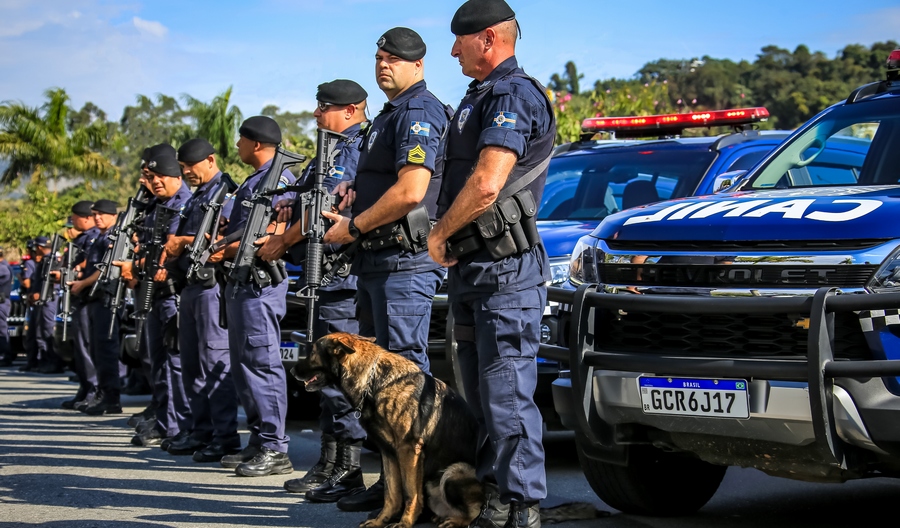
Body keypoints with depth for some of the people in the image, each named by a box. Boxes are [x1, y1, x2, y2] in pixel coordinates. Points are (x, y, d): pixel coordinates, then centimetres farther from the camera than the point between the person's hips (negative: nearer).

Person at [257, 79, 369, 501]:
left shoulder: (354, 148, -11)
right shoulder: (338, 148, 22)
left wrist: (283, 242, -7)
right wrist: (280, 238, 10)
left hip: (343, 272, -11)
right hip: (329, 275, 11)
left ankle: (348, 472, -8)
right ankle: (328, 466, 20)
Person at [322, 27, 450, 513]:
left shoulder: (419, 112, -11)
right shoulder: (389, 116, 22)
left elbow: (410, 192, -22)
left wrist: (353, 227, -12)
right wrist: (348, 221, 13)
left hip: (405, 263, -11)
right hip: (377, 261, 11)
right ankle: (391, 481, 19)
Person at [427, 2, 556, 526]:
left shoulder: (514, 95, -13)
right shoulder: (480, 97, 20)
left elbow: (486, 185, -23)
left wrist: (438, 234, -10)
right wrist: (448, 240, 9)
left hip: (506, 271, -11)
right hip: (471, 269, 11)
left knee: (508, 394, -11)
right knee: (483, 396, 13)